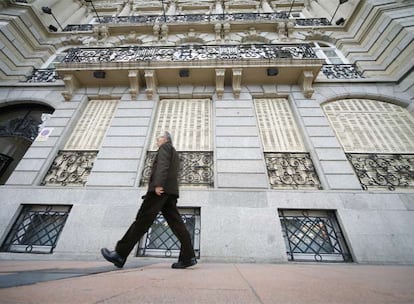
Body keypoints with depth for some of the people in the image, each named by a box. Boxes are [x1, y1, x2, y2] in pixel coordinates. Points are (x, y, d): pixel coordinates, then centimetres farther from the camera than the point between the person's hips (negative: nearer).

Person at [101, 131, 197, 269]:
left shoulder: (165, 147, 8)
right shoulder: (174, 154, 34)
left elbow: (163, 164, -12)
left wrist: (158, 184, -22)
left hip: (161, 188, -9)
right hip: (170, 191, 9)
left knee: (142, 220, -6)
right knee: (176, 223, 0)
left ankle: (120, 255, 2)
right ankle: (188, 257, -4)